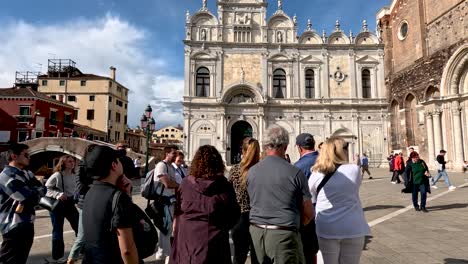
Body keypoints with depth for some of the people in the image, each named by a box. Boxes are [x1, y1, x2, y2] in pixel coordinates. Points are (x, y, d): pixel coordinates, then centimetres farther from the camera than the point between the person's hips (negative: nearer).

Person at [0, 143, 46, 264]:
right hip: (15, 227, -9)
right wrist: (36, 192, -3)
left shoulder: (26, 173, 13)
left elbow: (42, 189, 5)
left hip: (26, 224, 9)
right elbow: (31, 198, -25)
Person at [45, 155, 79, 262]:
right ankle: (57, 257, 19)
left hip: (70, 203, 7)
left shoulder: (73, 175, 5)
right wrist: (57, 194, -26)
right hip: (57, 204, -7)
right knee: (58, 230, 4)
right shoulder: (57, 175, -15)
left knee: (79, 226, 11)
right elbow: (46, 188, -15)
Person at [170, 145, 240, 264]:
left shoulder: (185, 183, -8)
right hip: (215, 243, -1)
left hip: (187, 240, 1)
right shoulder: (225, 187, -11)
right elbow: (234, 216, -1)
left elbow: (178, 211, 3)